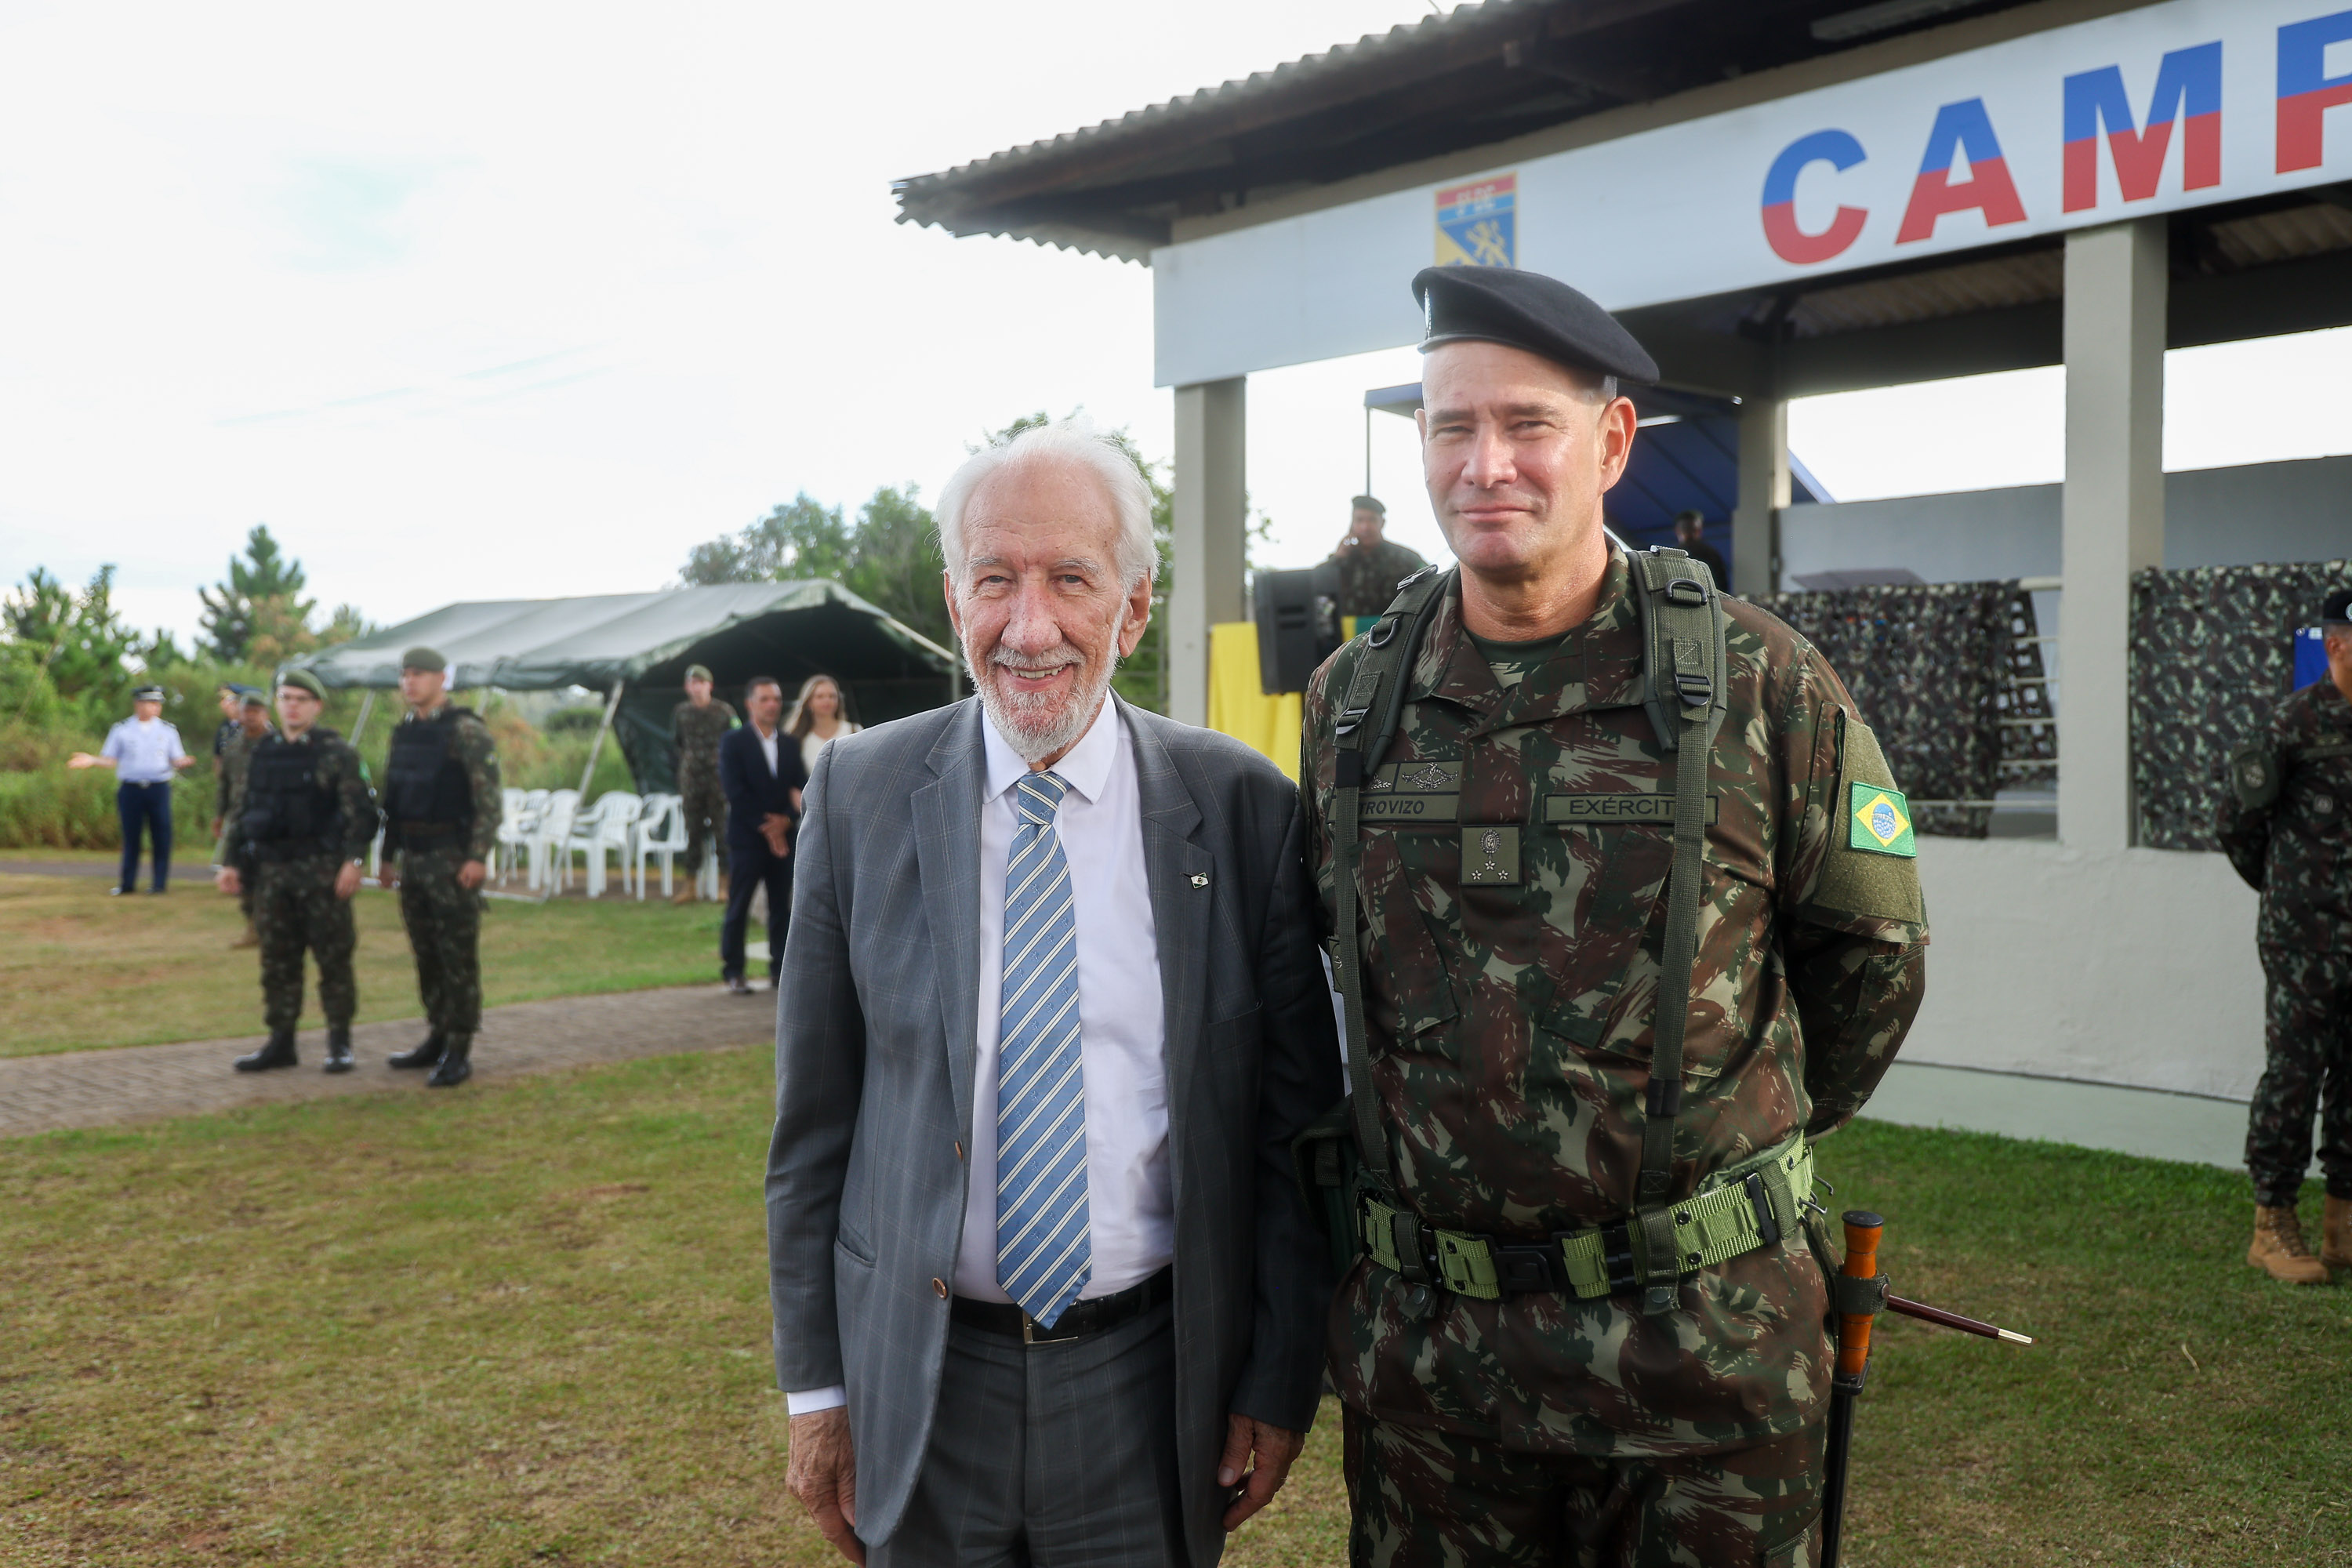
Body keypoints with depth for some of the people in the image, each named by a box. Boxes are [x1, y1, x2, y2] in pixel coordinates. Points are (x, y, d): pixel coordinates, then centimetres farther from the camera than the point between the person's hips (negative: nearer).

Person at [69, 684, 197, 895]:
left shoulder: (168, 729, 8)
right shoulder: (122, 729, 6)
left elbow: (177, 759, 7)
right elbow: (110, 760, 8)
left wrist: (185, 762, -16)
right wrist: (91, 761, -9)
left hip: (159, 788, 0)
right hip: (130, 789, 0)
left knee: (161, 836, -3)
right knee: (131, 836, 4)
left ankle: (160, 883, 5)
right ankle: (128, 883, 13)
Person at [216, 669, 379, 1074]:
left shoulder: (336, 753, -4)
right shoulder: (262, 753, 13)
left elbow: (360, 810, -9)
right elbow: (243, 811, 18)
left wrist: (353, 860, -18)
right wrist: (232, 863, 12)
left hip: (321, 870, -5)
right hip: (272, 871, 6)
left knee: (333, 957, -1)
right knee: (277, 960, 8)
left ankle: (339, 1043, 7)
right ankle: (280, 1043, 16)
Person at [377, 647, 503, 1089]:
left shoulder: (467, 732, -9)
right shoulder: (404, 732, 14)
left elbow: (489, 800, -14)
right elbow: (392, 798, 20)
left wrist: (478, 857, -20)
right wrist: (388, 856, 18)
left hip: (452, 860, -7)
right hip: (412, 861, 7)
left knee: (459, 957, -4)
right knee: (425, 954, 13)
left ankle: (459, 1051, 0)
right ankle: (437, 1036, 23)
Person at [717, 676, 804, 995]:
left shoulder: (790, 745, 14)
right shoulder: (734, 742, 1)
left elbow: (801, 789, 8)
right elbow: (735, 791, -8)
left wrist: (785, 820, -10)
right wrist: (765, 827, -11)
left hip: (783, 836, 4)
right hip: (747, 837, -4)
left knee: (782, 906, 4)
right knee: (738, 907, -1)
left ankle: (780, 968, 11)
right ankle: (733, 971, 6)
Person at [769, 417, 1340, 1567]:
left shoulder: (1242, 808, -6)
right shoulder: (859, 794, -4)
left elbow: (1297, 1118, -1)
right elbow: (813, 1116, 0)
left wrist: (1281, 1384, 0)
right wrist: (814, 1388, 2)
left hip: (1149, 1389, 0)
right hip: (920, 1382, 1)